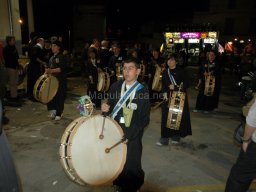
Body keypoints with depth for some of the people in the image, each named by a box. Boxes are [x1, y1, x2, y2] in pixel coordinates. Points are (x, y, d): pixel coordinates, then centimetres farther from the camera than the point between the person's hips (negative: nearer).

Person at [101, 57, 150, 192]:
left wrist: (129, 135, -17)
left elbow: (145, 119, -9)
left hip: (132, 134, -3)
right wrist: (106, 109, -16)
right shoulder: (115, 87, 3)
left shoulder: (143, 91, -8)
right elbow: (111, 107, 9)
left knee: (131, 165, 5)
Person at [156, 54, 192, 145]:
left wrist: (175, 87, -16)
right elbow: (163, 84, 10)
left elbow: (186, 84, -6)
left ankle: (176, 136, 20)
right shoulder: (165, 72, 7)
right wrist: (164, 93, -5)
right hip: (168, 97, 3)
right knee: (166, 116, 0)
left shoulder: (181, 71, -6)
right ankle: (165, 138, 8)